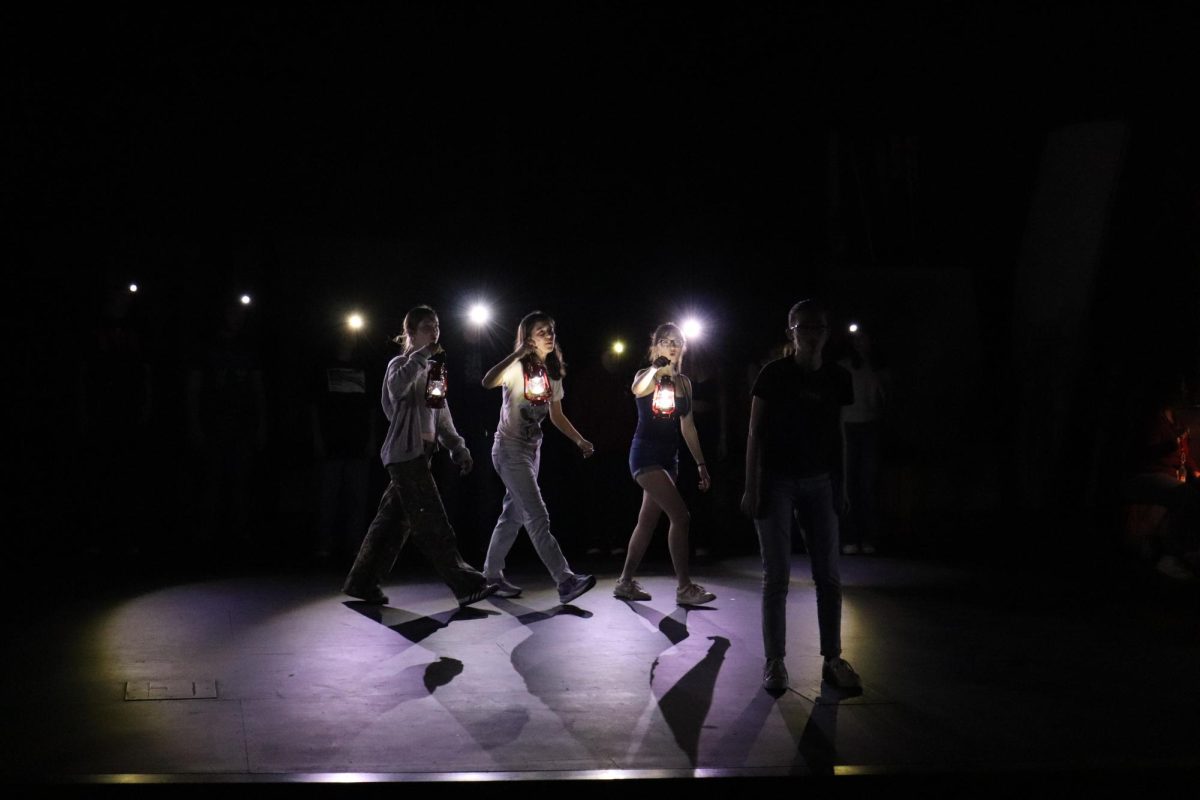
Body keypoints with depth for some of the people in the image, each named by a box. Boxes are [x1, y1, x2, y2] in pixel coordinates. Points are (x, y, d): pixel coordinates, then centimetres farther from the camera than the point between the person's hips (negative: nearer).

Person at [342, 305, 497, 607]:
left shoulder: (431, 369, 19)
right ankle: (465, 585, -11)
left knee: (395, 520, 10)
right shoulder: (402, 364, -6)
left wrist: (458, 447, 12)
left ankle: (362, 582, 16)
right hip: (405, 452, -9)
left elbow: (442, 415, 21)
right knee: (431, 521, -9)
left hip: (421, 453, 9)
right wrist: (421, 356, -26)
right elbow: (396, 386, -31)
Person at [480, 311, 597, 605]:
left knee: (514, 515, 13)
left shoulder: (553, 372, 9)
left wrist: (580, 440, 3)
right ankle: (565, 581, -21)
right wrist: (517, 354, -34)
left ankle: (492, 574, 25)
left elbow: (557, 416, 16)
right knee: (538, 517, -14)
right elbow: (487, 382, -32)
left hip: (532, 450, 8)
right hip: (510, 449, -8)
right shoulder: (517, 367, -12)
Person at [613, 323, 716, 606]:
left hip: (669, 457, 7)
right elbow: (638, 389, -33)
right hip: (646, 453, -7)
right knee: (680, 516, -17)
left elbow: (688, 426, 17)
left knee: (648, 521, 10)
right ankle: (684, 587, -13)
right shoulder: (646, 376, -7)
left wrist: (700, 463, 15)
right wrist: (656, 369, -53)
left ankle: (625, 583, 20)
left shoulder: (684, 382, 11)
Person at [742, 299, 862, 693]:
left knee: (828, 575, 4)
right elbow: (755, 432, -6)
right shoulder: (774, 374, -7)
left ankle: (833, 659, 12)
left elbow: (837, 435, 11)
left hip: (818, 482, 4)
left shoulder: (837, 379, 4)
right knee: (777, 576, -1)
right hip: (777, 480, -4)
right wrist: (751, 488, -10)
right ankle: (775, 661, 6)